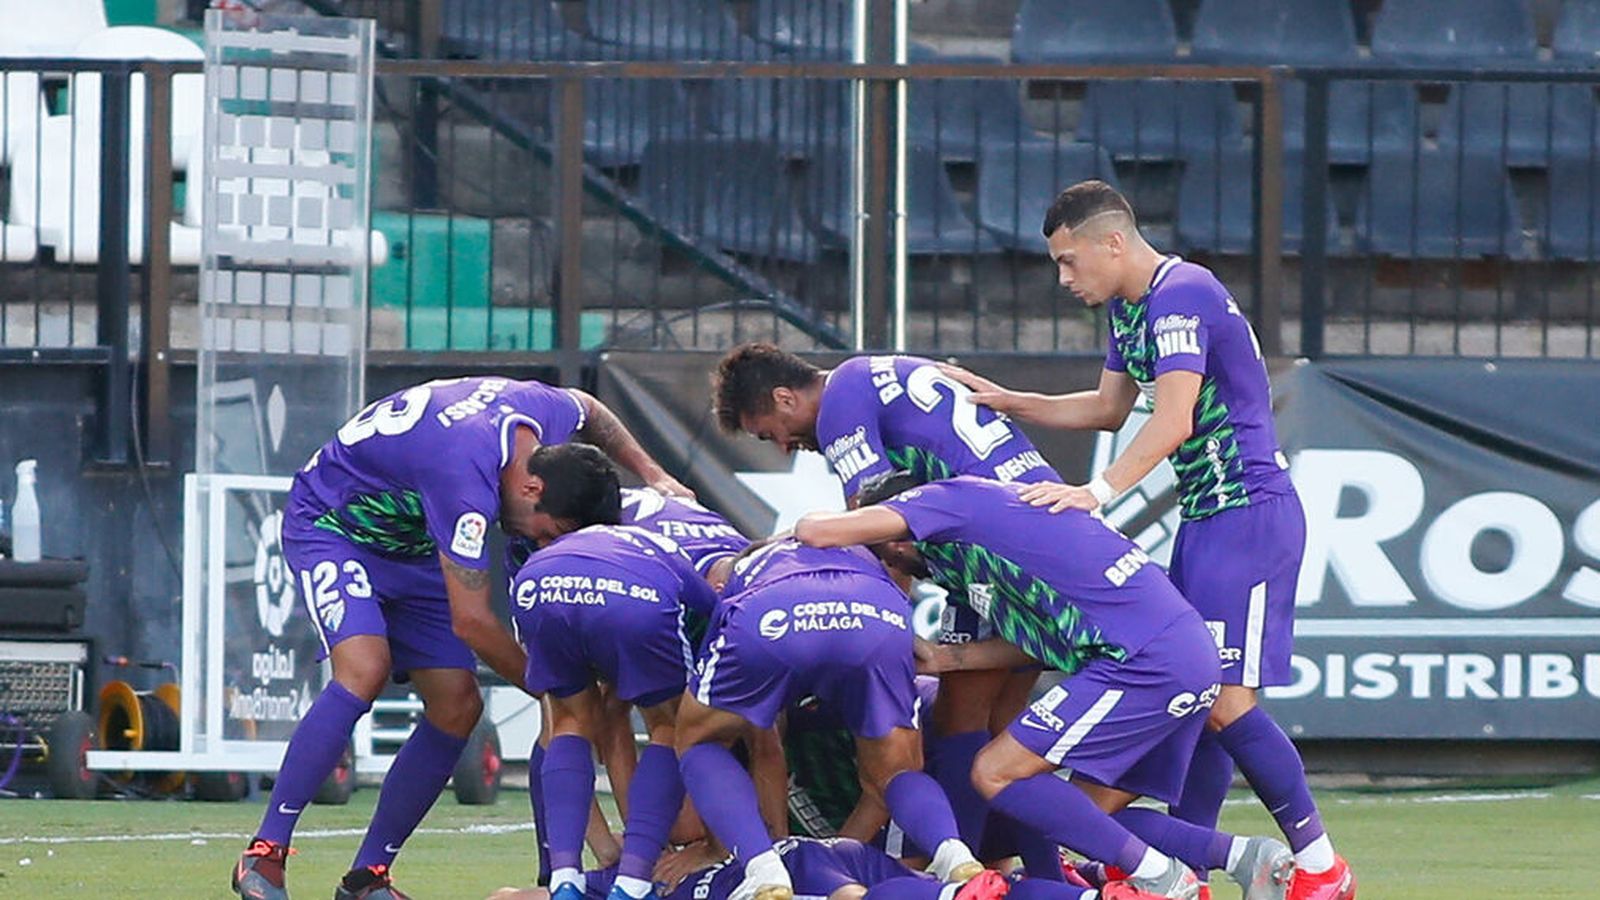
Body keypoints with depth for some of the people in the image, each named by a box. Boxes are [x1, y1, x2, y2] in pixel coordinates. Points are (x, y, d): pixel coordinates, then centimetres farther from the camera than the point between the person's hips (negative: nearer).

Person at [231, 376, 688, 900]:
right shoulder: (466, 473, -39)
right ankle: (264, 855, -27)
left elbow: (588, 410, 15)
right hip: (330, 524, -9)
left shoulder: (549, 410, -15)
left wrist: (653, 476, 8)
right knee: (364, 670, -31)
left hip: (408, 550, 9)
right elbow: (471, 622, -32)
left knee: (457, 705, -5)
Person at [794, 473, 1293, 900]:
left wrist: (811, 523, 15)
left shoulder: (948, 501, -1)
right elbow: (1029, 643, 24)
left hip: (1145, 664, -10)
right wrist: (933, 657, 25)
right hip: (1193, 659, 10)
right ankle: (1244, 855, 3)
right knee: (1094, 812, 15)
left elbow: (818, 532, -8)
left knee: (998, 773, -6)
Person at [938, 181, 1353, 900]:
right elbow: (1108, 409, 27)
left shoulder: (1181, 297, -17)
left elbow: (1173, 421, -27)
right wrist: (1007, 404, 18)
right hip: (1205, 517, 10)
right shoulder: (1129, 306, 15)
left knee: (1225, 699, -14)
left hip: (1248, 514, -10)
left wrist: (1098, 491, -35)